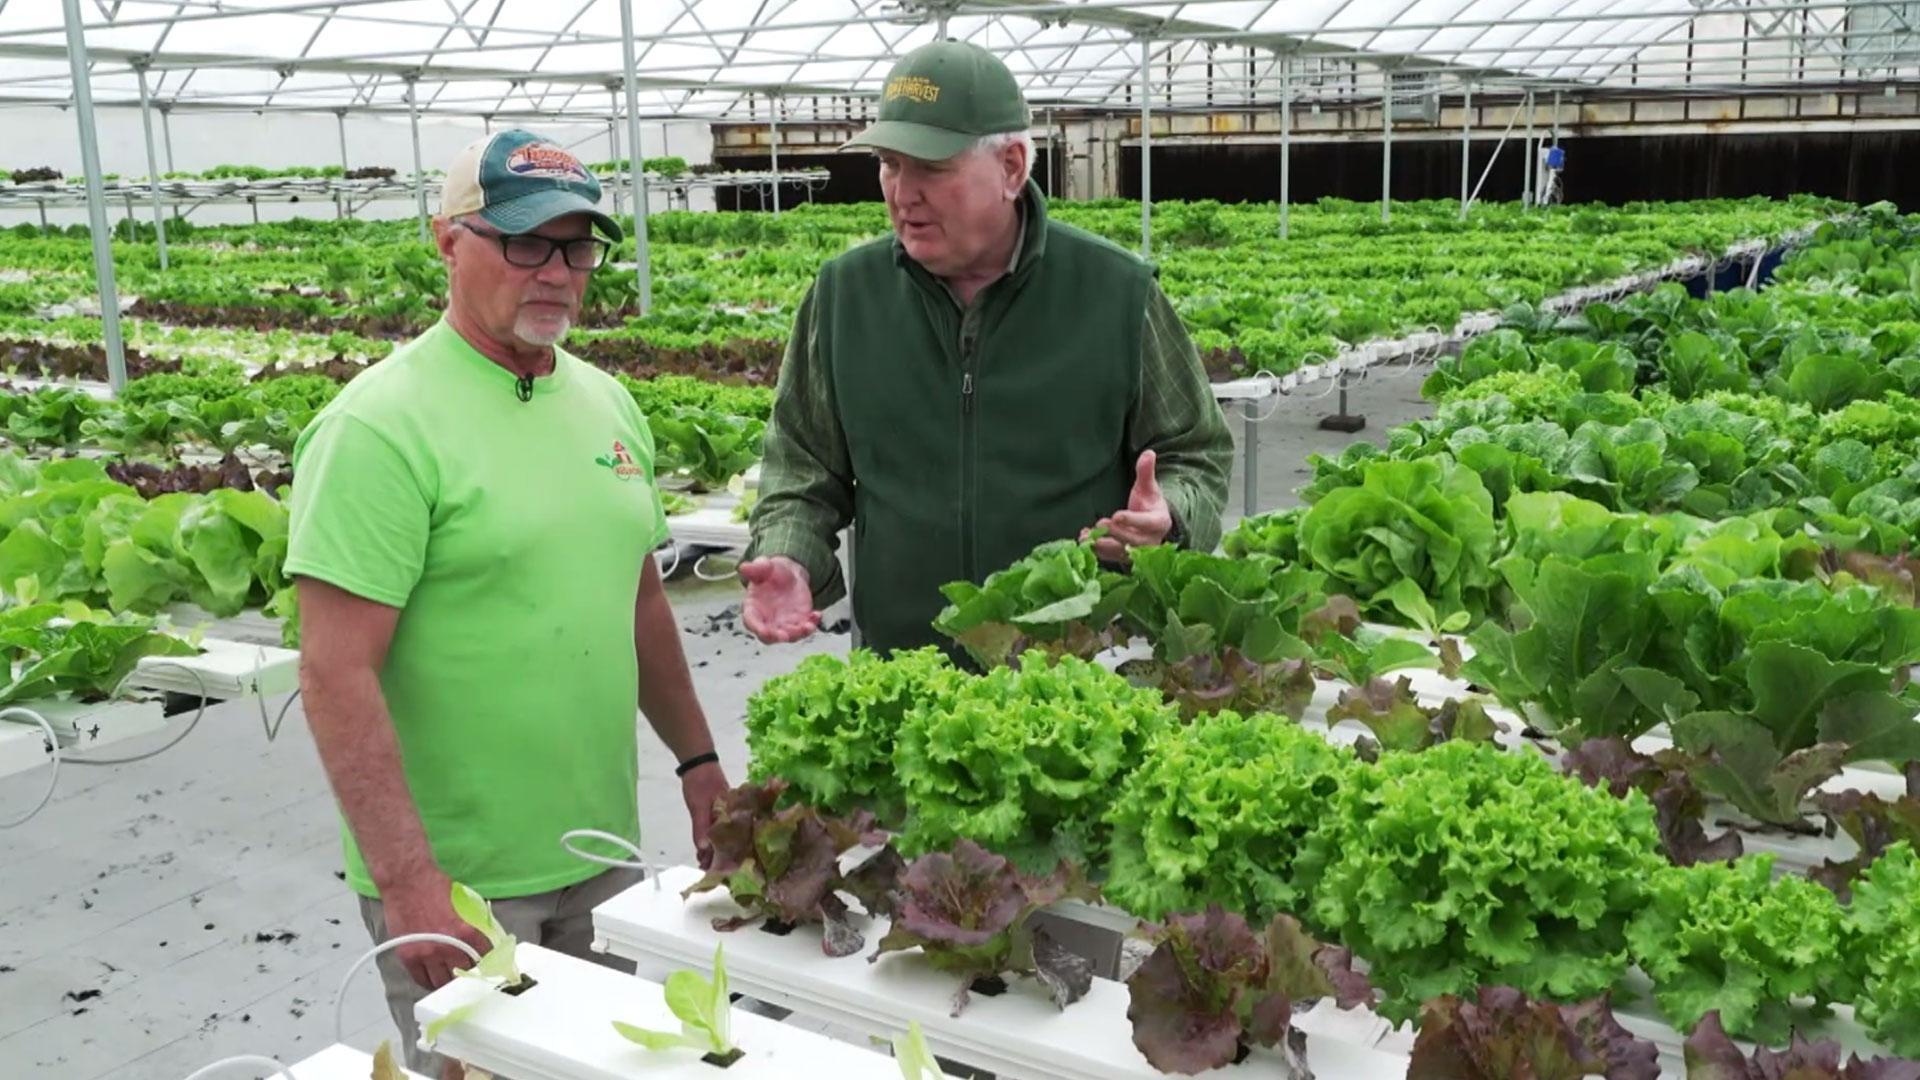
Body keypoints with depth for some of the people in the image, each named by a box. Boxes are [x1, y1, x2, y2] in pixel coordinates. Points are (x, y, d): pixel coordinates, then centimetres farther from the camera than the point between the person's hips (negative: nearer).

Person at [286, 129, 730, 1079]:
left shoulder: (605, 402, 7)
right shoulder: (382, 426, -16)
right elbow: (336, 675, -20)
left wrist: (697, 760, 15)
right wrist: (407, 881, -23)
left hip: (603, 850, 7)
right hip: (456, 879, -7)